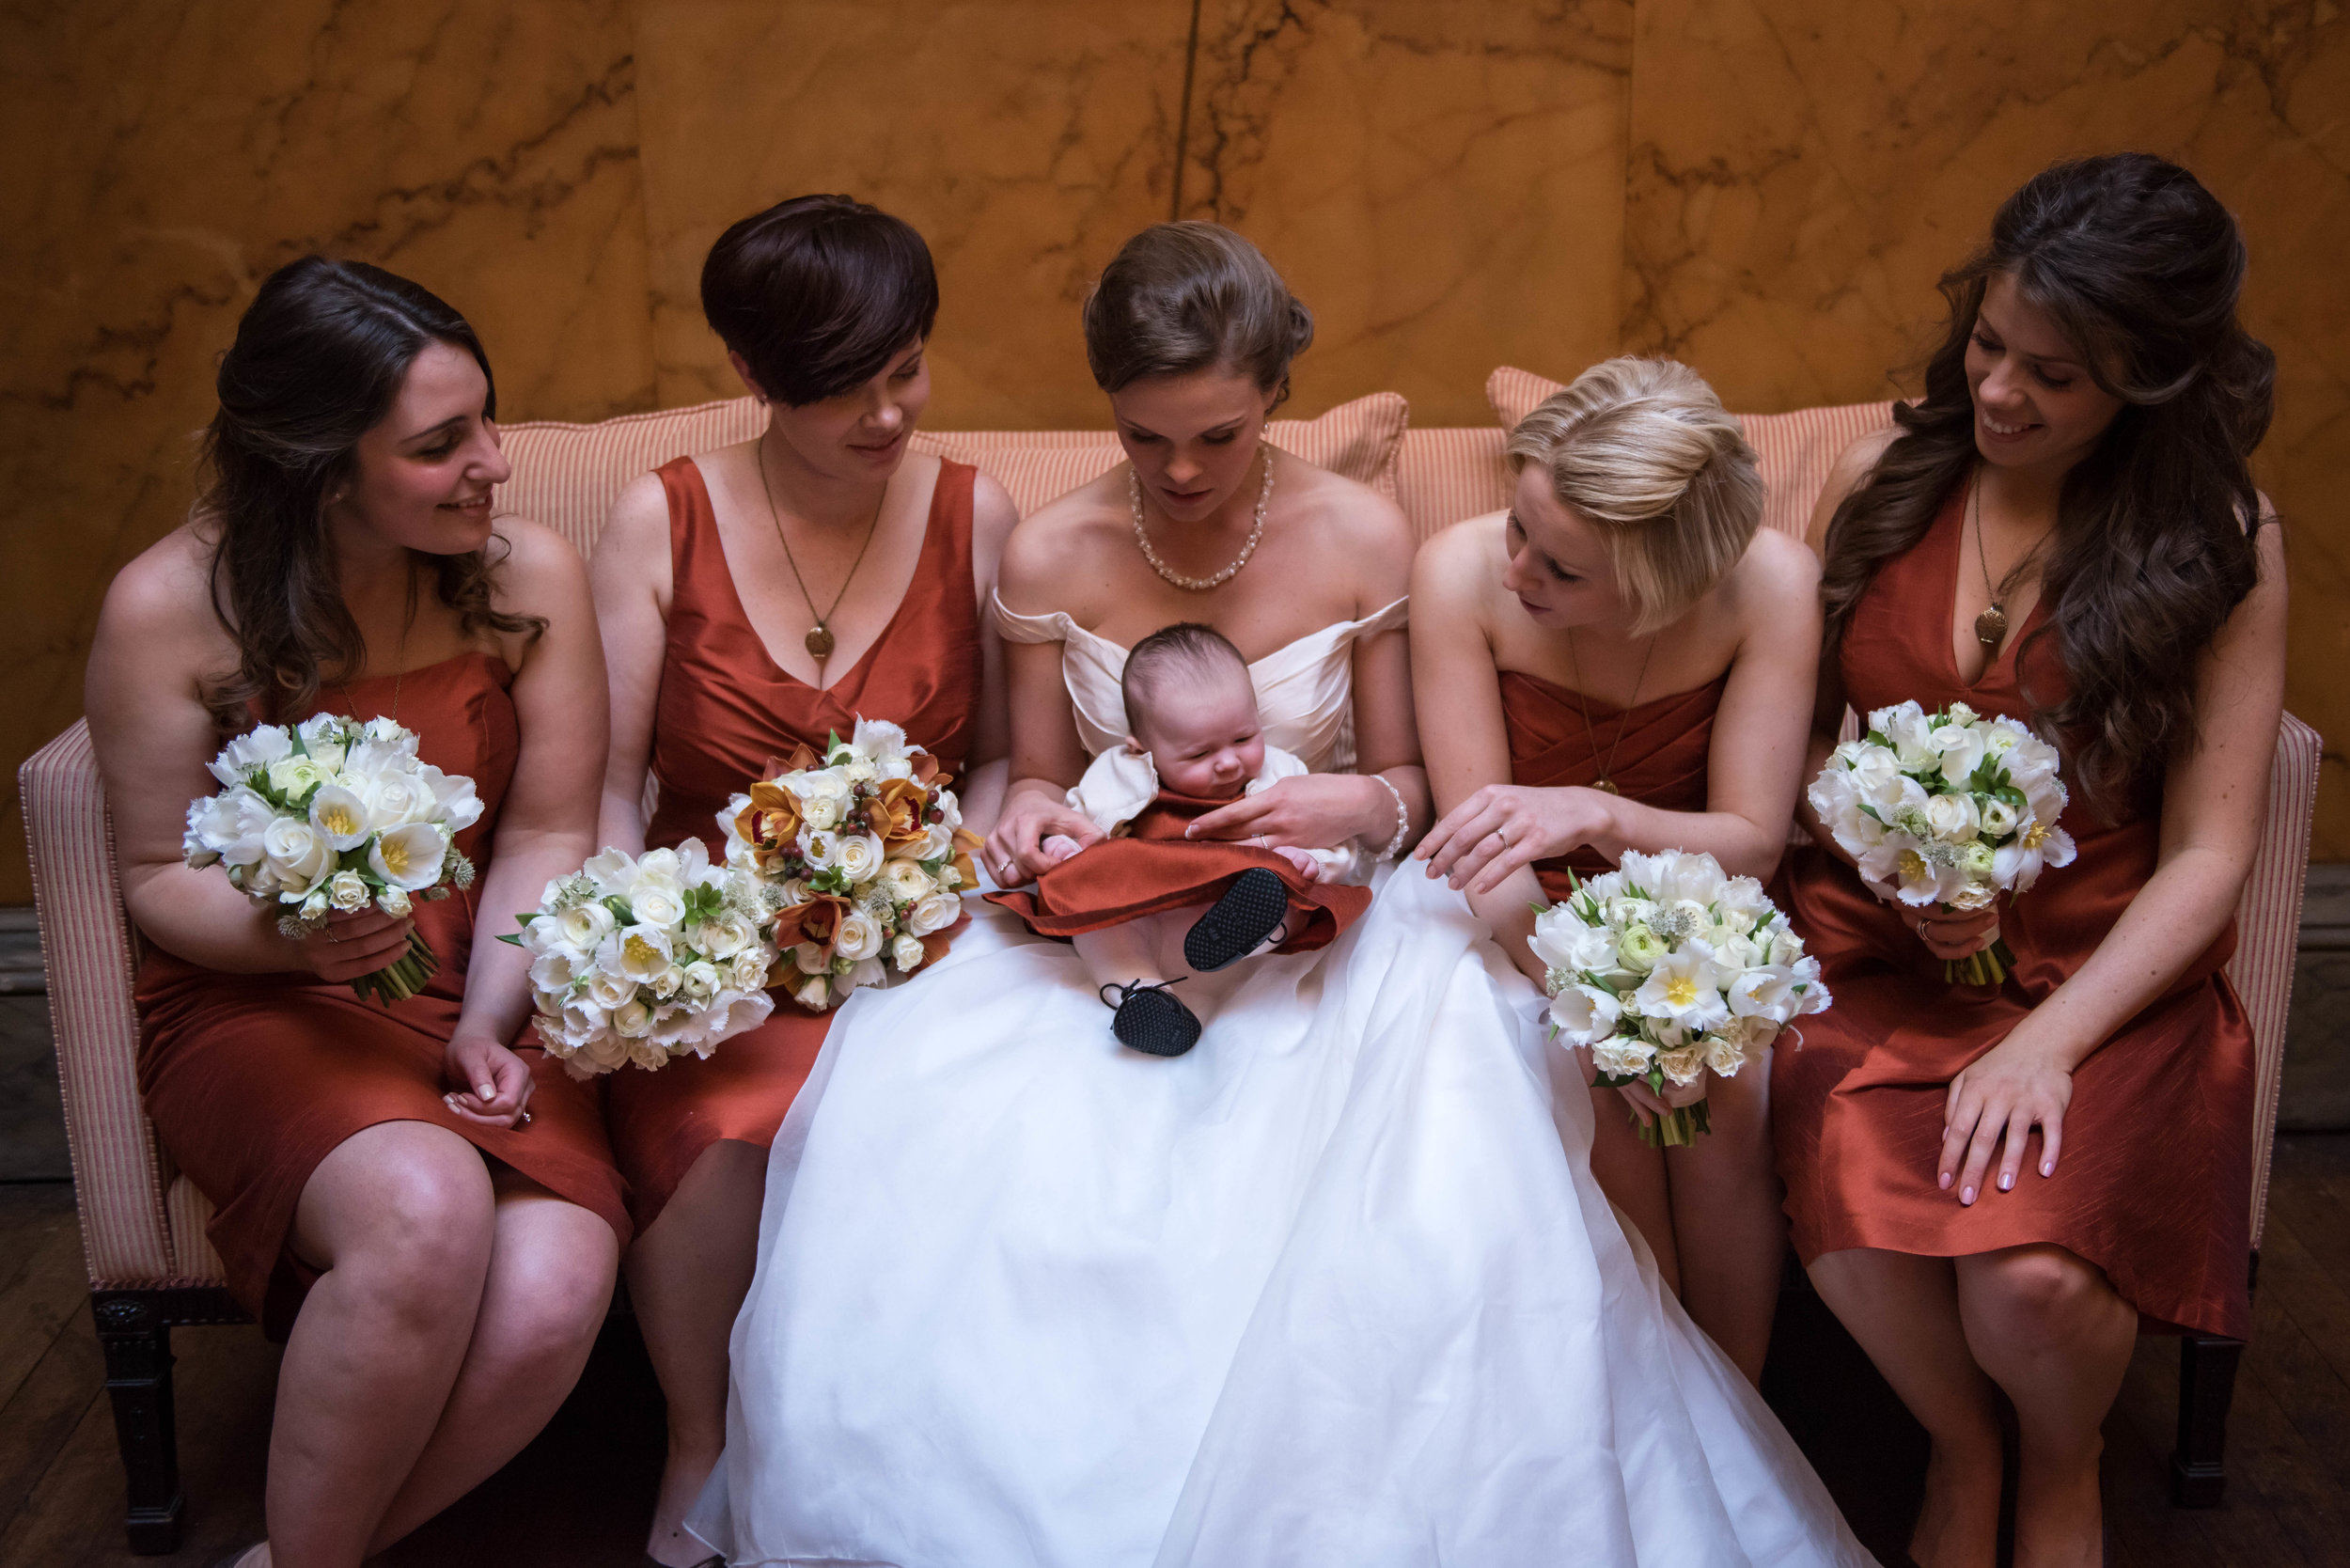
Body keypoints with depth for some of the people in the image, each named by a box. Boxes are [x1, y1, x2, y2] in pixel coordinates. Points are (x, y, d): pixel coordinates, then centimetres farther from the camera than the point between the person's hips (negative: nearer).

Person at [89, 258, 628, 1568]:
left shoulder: (531, 575, -4)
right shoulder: (169, 608, -9)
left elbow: (546, 836, 1)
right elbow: (159, 873, 0)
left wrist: (488, 1019, -14)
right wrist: (280, 931, -21)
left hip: (475, 1001, 3)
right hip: (256, 1008, -2)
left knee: (551, 1300, -27)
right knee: (425, 1213, -36)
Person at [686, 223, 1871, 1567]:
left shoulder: (1364, 540, -3)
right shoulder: (1050, 557, 1)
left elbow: (1408, 783, 5)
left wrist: (1356, 807, -19)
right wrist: (1031, 817, -13)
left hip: (1321, 941, -1)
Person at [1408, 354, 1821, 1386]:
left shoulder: (1769, 583, -20)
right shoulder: (1462, 573, -21)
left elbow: (1751, 841, -16)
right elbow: (1481, 843, -18)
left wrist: (1596, 814, -37)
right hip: (1536, 919, 0)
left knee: (1727, 1098, -27)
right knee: (1605, 1093, -28)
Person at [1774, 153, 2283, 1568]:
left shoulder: (2223, 549, -3)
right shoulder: (1885, 480, 4)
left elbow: (2208, 856, -5)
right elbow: (1795, 730, 12)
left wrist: (2048, 1042, -18)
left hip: (2106, 970, -1)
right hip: (1876, 949, 2)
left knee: (2034, 1271, -29)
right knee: (1857, 1228, -30)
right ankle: (1962, 1449, 7)